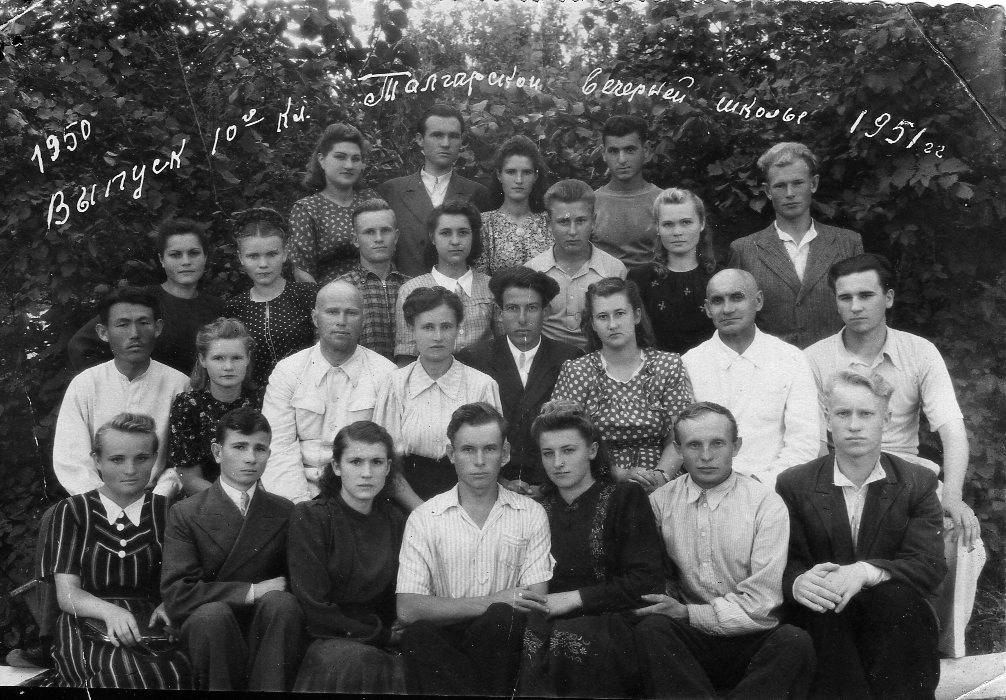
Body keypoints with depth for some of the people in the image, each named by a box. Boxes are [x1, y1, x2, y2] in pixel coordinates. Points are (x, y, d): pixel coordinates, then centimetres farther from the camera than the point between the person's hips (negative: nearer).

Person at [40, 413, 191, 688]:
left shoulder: (166, 511, 13)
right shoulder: (72, 510, 10)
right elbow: (67, 593, 0)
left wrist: (169, 605, -16)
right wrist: (110, 611, -21)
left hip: (151, 629, 1)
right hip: (88, 628, -1)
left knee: (179, 672, -33)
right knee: (125, 671, -36)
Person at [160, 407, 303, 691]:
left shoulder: (284, 512, 10)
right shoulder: (185, 514, 3)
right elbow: (175, 594, -8)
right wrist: (251, 592, -13)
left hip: (265, 645, 2)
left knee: (281, 601, -28)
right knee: (212, 614, -33)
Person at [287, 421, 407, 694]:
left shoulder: (395, 522, 10)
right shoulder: (309, 516, -4)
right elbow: (315, 610, -9)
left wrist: (391, 635, -5)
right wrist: (380, 634, -5)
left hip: (384, 645, 4)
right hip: (327, 643, -3)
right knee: (356, 658, -36)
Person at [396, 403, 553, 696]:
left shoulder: (531, 514, 7)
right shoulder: (423, 518, 3)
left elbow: (535, 603, 1)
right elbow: (408, 609, -9)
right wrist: (492, 602, -15)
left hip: (502, 641, 1)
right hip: (445, 639, 0)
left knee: (502, 618, -32)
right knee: (419, 633, -33)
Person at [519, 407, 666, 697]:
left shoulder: (625, 498, 4)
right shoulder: (538, 507, 16)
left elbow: (648, 583, -4)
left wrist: (575, 598, -9)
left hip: (608, 623, -3)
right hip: (550, 621, 3)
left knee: (572, 641, -36)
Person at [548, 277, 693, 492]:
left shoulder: (668, 365, 7)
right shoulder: (575, 372, 4)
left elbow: (677, 440, 4)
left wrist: (660, 476, -14)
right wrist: (618, 474, -13)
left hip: (659, 490, 1)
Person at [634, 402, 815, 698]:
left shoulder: (766, 504, -2)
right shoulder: (660, 501, 5)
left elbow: (762, 603, -7)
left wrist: (688, 613, -13)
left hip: (751, 642, -1)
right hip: (689, 640, 1)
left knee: (795, 642, -31)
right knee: (649, 629, -29)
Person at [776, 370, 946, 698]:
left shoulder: (919, 483, 3)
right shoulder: (794, 484, 2)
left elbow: (930, 566, -9)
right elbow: (786, 562, -3)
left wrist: (866, 572, -30)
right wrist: (799, 582, -30)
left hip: (894, 615, 1)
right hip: (825, 621, 0)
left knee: (895, 596, -32)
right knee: (823, 607, -33)